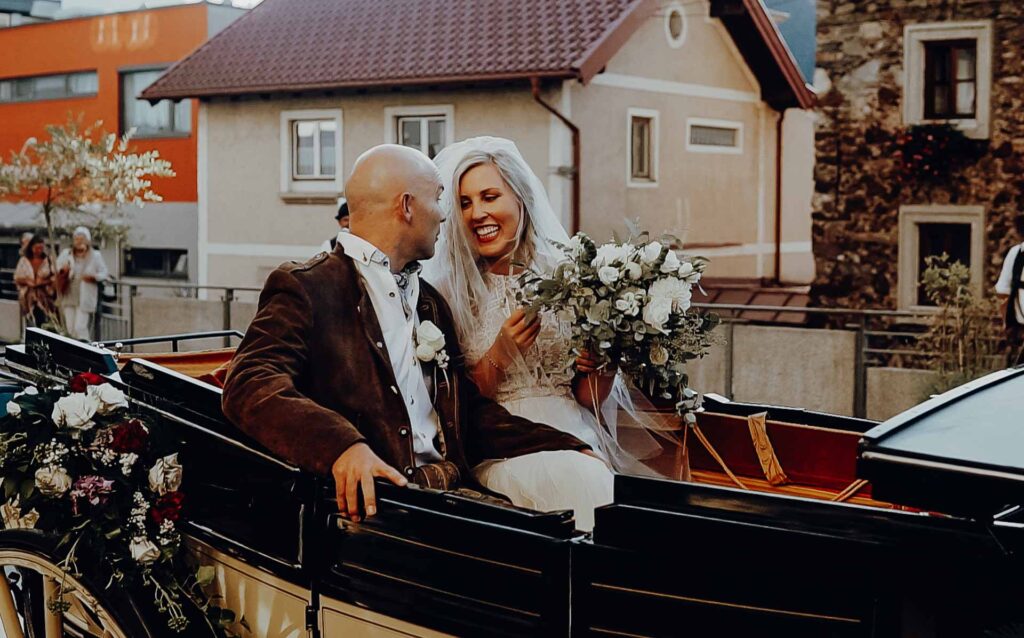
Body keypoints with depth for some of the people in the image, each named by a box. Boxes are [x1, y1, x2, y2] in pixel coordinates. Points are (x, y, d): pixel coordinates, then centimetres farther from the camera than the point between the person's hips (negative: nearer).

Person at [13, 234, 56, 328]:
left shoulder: (48, 260, 0)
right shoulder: (24, 261, 3)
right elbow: (17, 279, 6)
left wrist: (44, 281, -17)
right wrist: (27, 281, -13)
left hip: (44, 297, -1)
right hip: (28, 296, 1)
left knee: (44, 325, -7)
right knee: (31, 325, -2)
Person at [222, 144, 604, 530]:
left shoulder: (429, 302, 25)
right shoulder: (305, 288, -1)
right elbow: (249, 386, -15)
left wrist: (569, 450, 8)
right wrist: (343, 444, -33)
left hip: (449, 493, 7)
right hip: (371, 499, -7)